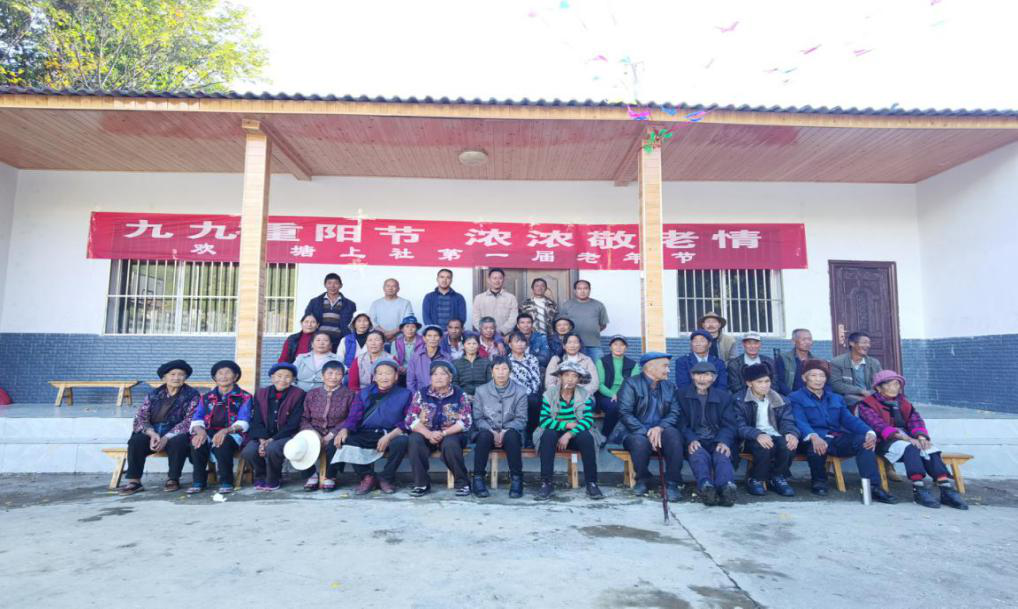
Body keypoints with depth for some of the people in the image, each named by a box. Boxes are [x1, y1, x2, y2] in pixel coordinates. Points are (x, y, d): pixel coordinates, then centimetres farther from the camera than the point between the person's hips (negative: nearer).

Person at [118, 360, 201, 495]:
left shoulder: (192, 395, 0)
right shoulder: (154, 394, 11)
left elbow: (189, 420, -10)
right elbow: (140, 417, 1)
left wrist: (167, 437, -21)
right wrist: (152, 434, -19)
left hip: (176, 434, -3)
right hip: (153, 433, 3)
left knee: (178, 441, -34)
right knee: (136, 441, -25)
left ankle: (173, 479, -16)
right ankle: (134, 481, -17)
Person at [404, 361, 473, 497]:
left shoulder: (460, 395, 0)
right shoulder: (421, 394, 4)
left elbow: (466, 422, -9)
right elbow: (411, 419, -6)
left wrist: (443, 433, -21)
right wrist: (429, 434, -22)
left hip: (452, 435, -2)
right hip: (426, 434, 2)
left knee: (450, 444, -34)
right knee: (414, 440, -28)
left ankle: (462, 483, -14)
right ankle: (421, 484, -17)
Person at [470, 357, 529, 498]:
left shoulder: (520, 391, 4)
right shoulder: (481, 391, 6)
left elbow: (521, 419, -1)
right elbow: (477, 418, 0)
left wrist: (505, 431, -18)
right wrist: (492, 432, -17)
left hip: (510, 432, 0)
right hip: (488, 430, 1)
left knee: (512, 435, -34)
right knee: (484, 435, -33)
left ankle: (516, 479, -23)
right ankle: (478, 479, -23)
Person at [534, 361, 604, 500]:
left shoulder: (585, 395, -3)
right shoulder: (549, 394, -6)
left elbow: (588, 420, -16)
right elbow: (544, 420, -14)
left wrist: (569, 434, -27)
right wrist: (567, 424, -20)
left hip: (576, 435, 0)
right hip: (555, 434, 0)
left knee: (586, 436, -31)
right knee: (548, 435, -32)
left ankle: (591, 483, -21)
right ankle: (546, 484, -28)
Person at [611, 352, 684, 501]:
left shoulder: (670, 387, 13)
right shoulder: (630, 383, -2)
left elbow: (675, 413, 1)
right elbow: (625, 413, -12)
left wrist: (660, 428, -19)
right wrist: (646, 433, -21)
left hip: (660, 431, 3)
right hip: (635, 432, -3)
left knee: (673, 434, -30)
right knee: (640, 442, -35)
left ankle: (672, 483, -17)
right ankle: (643, 479, -4)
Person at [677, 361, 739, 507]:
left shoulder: (724, 396, 15)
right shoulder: (682, 394, 9)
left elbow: (729, 424, 6)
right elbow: (682, 423, 2)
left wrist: (724, 442, -15)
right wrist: (691, 440, -18)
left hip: (717, 441, 1)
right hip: (694, 441, -1)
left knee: (722, 455, -31)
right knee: (699, 455, -33)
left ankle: (726, 488, -55)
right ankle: (706, 487, -55)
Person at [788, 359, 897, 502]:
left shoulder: (836, 398, 28)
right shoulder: (796, 398, 9)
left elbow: (850, 419, 13)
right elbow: (800, 422, -9)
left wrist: (870, 432, -10)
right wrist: (813, 436, -32)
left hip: (837, 439, 5)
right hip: (815, 440, -5)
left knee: (864, 440, -23)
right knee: (817, 446, -38)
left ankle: (872, 486, -28)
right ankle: (819, 480, -9)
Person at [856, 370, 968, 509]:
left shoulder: (902, 401, 21)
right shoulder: (867, 404, 1)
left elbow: (915, 418, 5)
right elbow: (879, 426, -15)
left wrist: (921, 436, -16)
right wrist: (905, 438, -27)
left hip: (907, 439, 6)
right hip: (884, 442, -5)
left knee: (930, 449, -24)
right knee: (909, 447, -34)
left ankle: (946, 489, -34)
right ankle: (919, 490, -42)